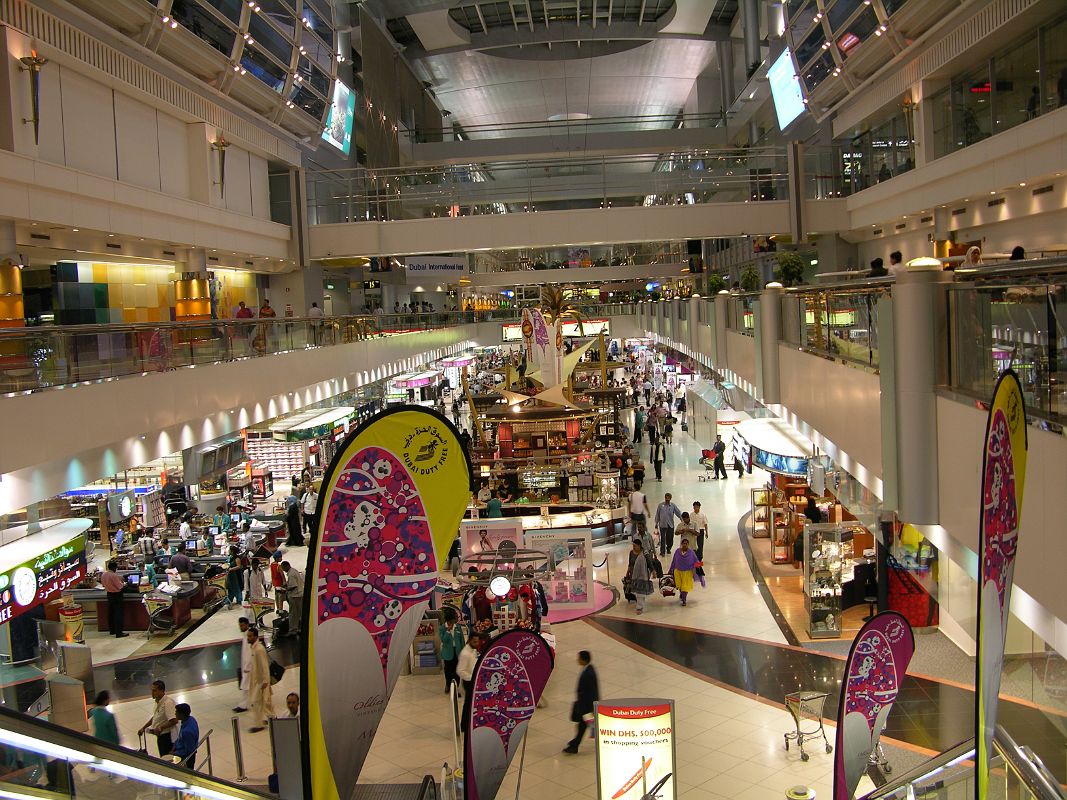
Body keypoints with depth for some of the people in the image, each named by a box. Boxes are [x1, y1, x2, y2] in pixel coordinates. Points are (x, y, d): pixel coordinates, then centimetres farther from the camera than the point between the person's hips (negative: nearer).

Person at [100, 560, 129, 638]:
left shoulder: (104, 574, 1)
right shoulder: (114, 575, -23)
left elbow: (103, 584, 15)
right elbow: (120, 586, -20)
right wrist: (124, 584, 0)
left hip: (109, 594, 8)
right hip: (116, 595, -8)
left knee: (111, 613, 17)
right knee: (118, 614, -4)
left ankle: (112, 630, 26)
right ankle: (119, 633, -3)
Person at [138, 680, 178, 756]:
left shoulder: (168, 703, -23)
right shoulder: (157, 702, 9)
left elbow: (174, 720, -31)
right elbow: (154, 717, 24)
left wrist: (160, 728, -29)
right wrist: (144, 728, 18)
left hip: (167, 737, -10)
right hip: (160, 736, 10)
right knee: (162, 758, 18)